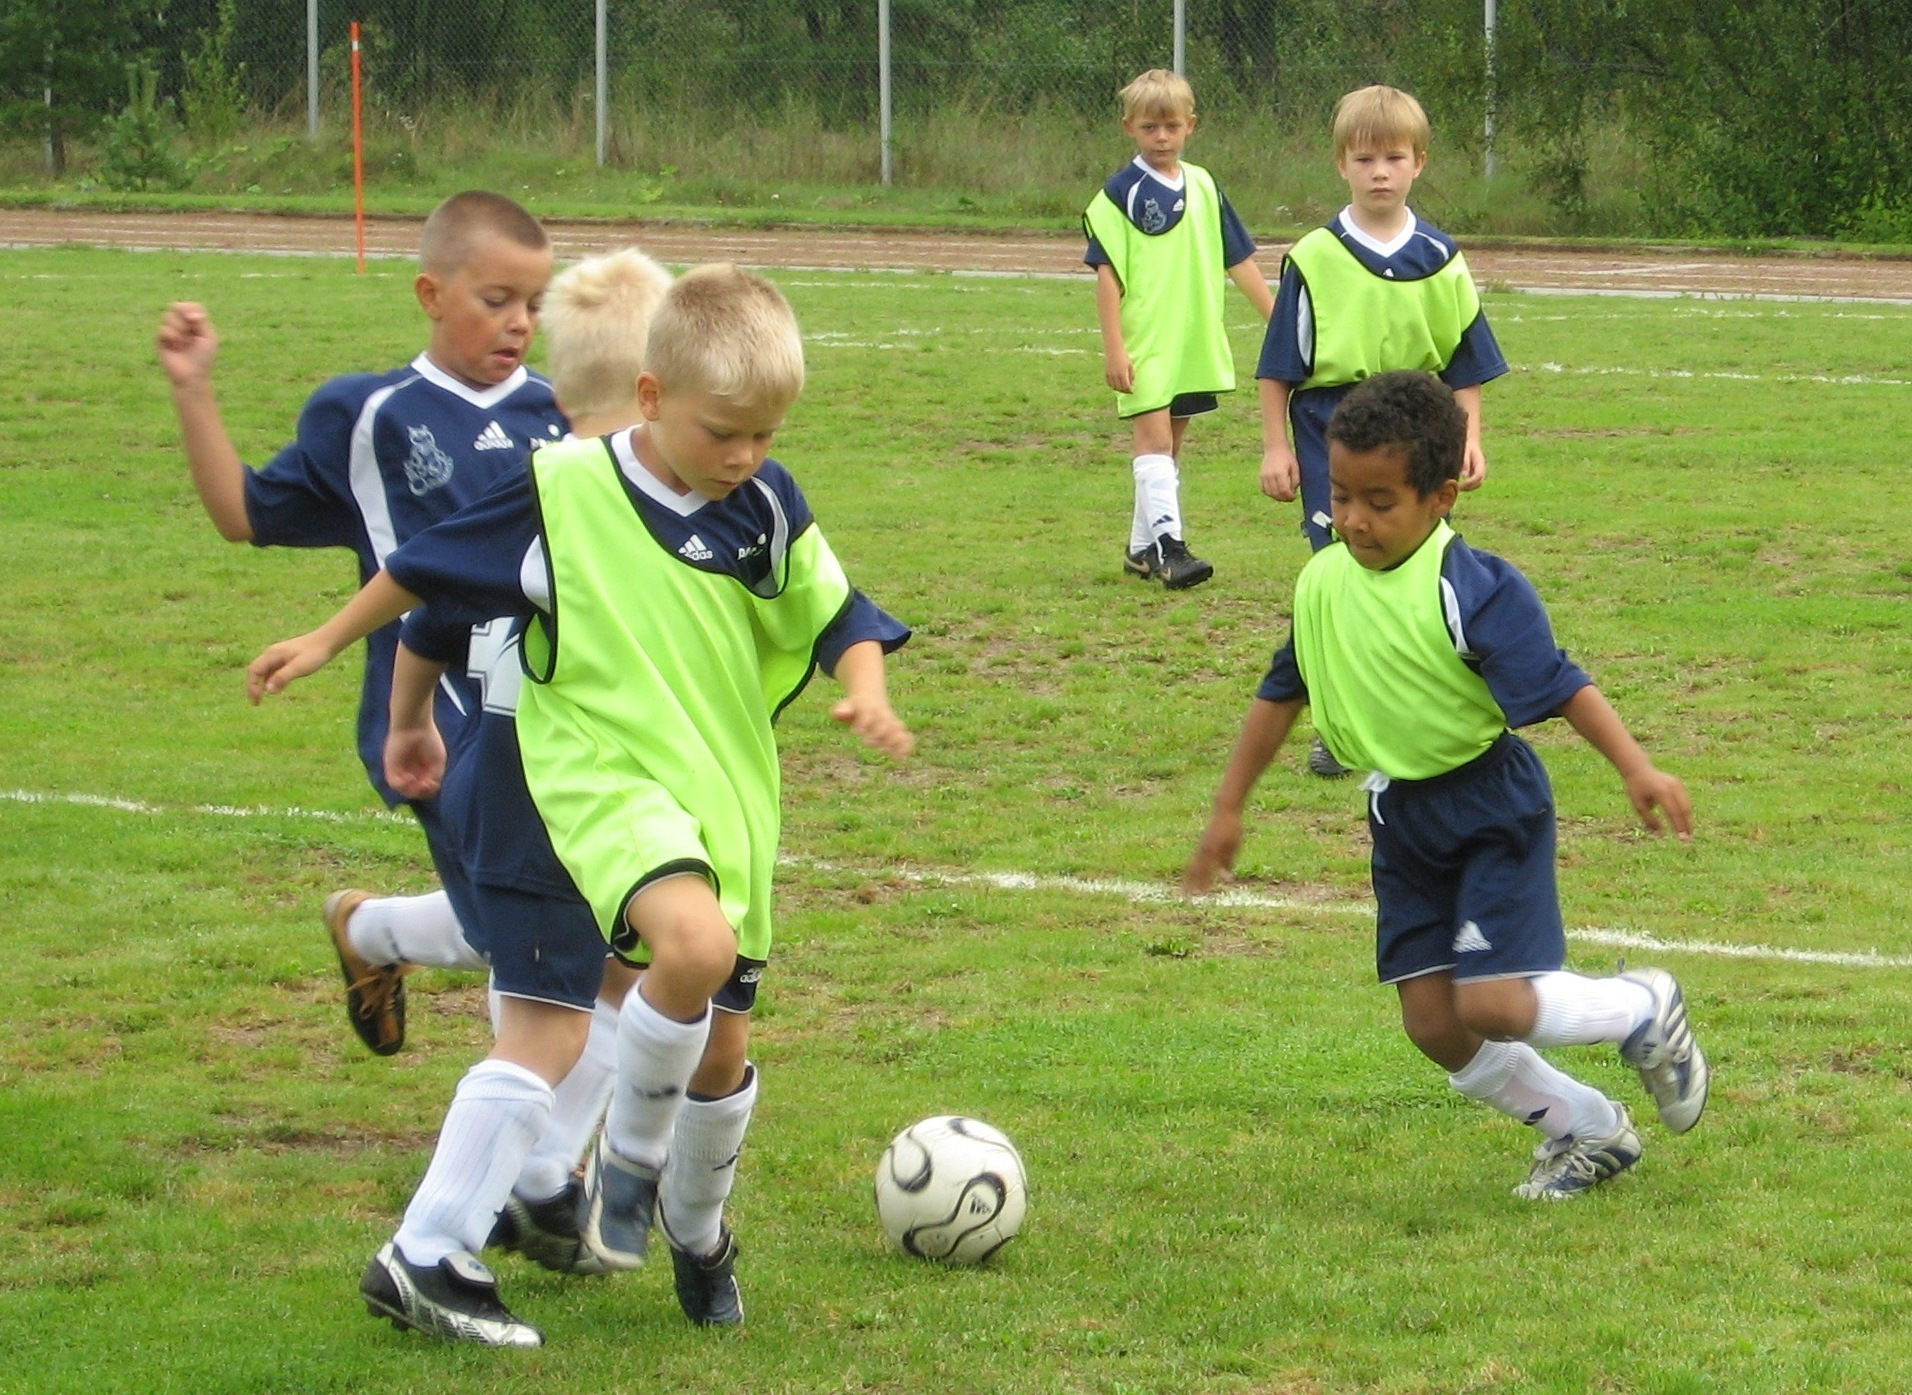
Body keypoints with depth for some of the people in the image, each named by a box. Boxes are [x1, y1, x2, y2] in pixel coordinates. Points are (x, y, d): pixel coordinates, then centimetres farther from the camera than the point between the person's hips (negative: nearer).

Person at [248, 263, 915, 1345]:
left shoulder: (769, 505, -1)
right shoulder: (567, 491, -10)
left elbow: (839, 615, 8)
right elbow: (431, 568, 2)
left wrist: (868, 692, -12)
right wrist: (330, 640, 11)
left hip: (730, 793, 5)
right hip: (605, 771, -4)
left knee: (723, 1044, 11)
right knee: (695, 941, -33)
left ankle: (697, 1227, 41)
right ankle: (631, 1158, -7)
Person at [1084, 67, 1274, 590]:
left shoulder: (1202, 187, 9)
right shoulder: (1122, 193, -6)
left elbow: (1239, 261, 15)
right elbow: (1107, 271, -9)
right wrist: (1113, 347, -15)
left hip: (1195, 342, 6)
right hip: (1144, 343, -6)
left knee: (1169, 444, 11)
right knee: (1153, 438, -14)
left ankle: (1142, 547, 19)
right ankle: (1168, 546, -20)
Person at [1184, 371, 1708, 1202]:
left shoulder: (1472, 590, -20)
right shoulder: (1323, 583, 0)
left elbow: (1559, 687, -23)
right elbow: (1282, 694, 13)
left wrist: (1636, 768, -33)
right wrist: (1228, 809, 17)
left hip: (1491, 806, -7)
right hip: (1401, 818, 7)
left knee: (1491, 1004, -16)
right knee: (1434, 1026, 4)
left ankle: (1646, 1008, 14)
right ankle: (1588, 1130, 25)